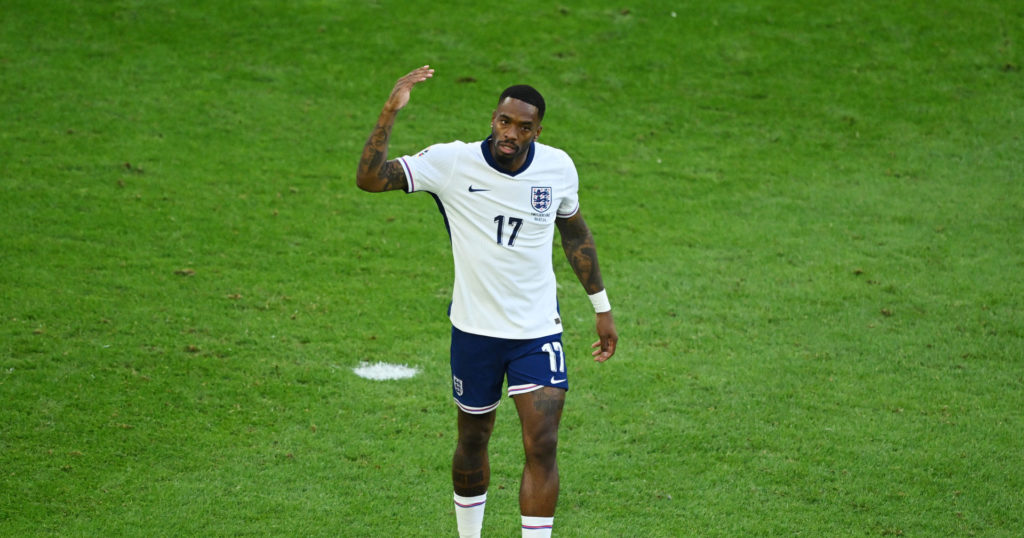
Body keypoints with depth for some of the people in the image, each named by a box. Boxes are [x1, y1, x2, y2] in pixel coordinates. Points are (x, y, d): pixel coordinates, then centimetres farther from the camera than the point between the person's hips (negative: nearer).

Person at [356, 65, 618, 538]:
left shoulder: (558, 167, -6)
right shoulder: (452, 162, -14)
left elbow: (574, 233, 13)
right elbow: (369, 178, -22)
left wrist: (602, 308, 17)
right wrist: (390, 112, -34)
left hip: (539, 332, 1)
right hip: (475, 330, -1)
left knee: (542, 446, -10)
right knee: (473, 439, 14)